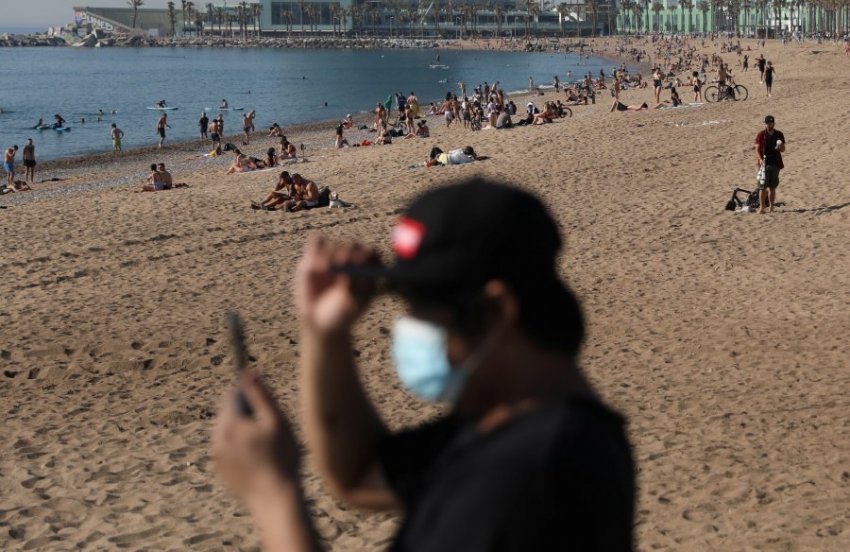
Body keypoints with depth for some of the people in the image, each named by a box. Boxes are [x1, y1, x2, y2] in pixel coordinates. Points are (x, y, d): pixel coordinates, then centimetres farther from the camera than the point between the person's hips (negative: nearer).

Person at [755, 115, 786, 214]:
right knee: (763, 187, -7)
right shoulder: (761, 135, -2)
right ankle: (761, 207, -4)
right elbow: (757, 149, -6)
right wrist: (760, 159, -22)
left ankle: (771, 207, 14)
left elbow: (783, 149, 12)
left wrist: (780, 147, -12)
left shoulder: (779, 135, 7)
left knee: (772, 187, 8)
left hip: (775, 163, 3)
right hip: (764, 164, -3)